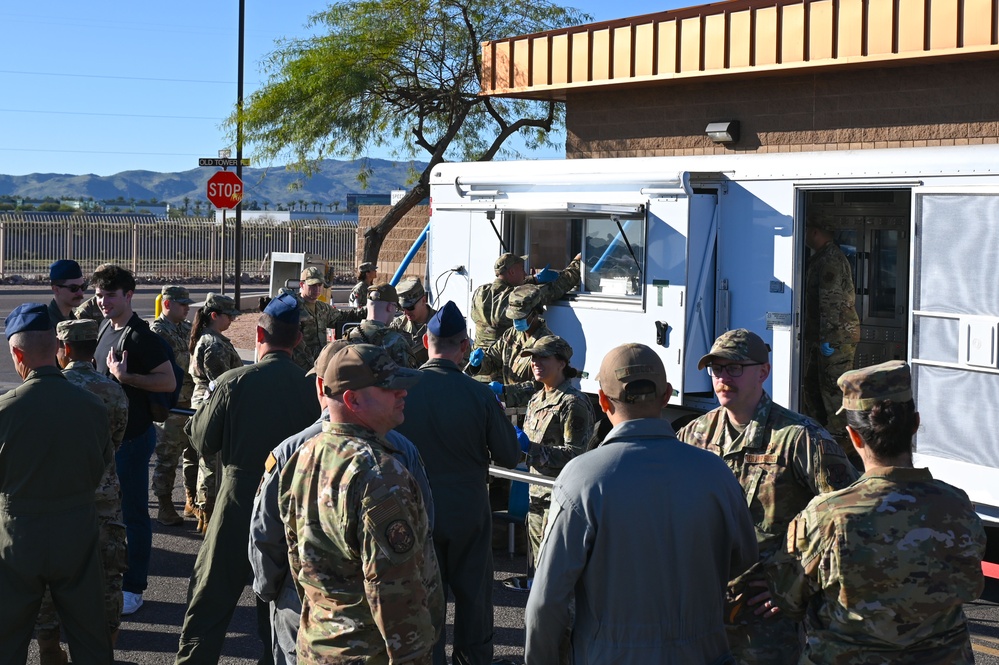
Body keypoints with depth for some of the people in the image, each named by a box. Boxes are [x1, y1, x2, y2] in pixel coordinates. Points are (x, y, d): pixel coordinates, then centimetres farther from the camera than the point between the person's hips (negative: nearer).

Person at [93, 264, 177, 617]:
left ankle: (133, 588, 9)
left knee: (133, 511, 0)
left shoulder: (139, 336, -18)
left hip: (132, 435, -9)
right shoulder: (105, 329, 9)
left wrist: (124, 376, -26)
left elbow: (168, 381, -22)